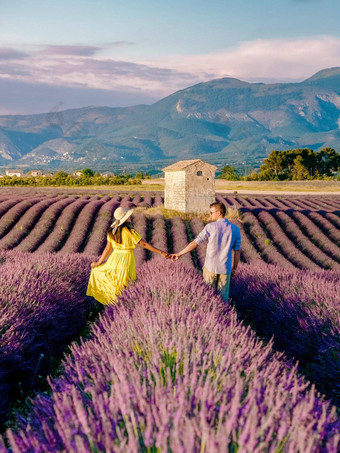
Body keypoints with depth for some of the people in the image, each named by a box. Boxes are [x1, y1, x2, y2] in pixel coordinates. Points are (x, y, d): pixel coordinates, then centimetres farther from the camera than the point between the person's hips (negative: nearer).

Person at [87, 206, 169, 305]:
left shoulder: (112, 232, 2)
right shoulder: (130, 232, -13)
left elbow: (108, 249, 6)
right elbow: (144, 244, -13)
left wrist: (98, 262, 17)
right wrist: (160, 252, -10)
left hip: (114, 260, 5)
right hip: (126, 260, -5)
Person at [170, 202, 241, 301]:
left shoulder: (210, 227, -12)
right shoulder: (235, 229, -1)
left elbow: (195, 243, -13)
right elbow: (237, 251, 2)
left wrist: (179, 254, -6)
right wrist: (234, 268, 12)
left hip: (210, 267, -2)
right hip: (225, 269, 2)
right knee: (223, 296, 13)